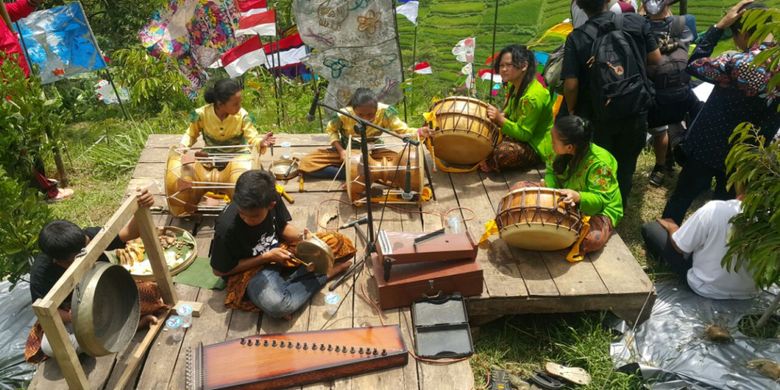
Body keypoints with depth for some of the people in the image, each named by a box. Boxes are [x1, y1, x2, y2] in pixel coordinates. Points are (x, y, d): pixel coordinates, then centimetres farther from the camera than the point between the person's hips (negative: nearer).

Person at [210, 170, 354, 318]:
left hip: (279, 249, 5)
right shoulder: (227, 228, -29)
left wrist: (303, 238, -20)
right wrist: (266, 257, -20)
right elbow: (219, 270, -16)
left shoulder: (273, 199, -18)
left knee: (337, 242, -5)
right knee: (277, 306, -35)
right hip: (250, 269, -4)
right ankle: (325, 275, -11)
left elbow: (283, 227, 2)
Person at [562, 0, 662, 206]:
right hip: (635, 110, 2)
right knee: (626, 164, 22)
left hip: (597, 116, -2)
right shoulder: (637, 22, -8)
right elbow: (656, 59, -1)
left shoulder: (576, 38, -15)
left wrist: (572, 111, -1)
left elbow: (571, 85, -18)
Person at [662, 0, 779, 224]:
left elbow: (693, 65, -12)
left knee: (683, 194, 14)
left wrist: (720, 25, -12)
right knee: (726, 200, 23)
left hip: (709, 144, -5)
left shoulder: (737, 64, -28)